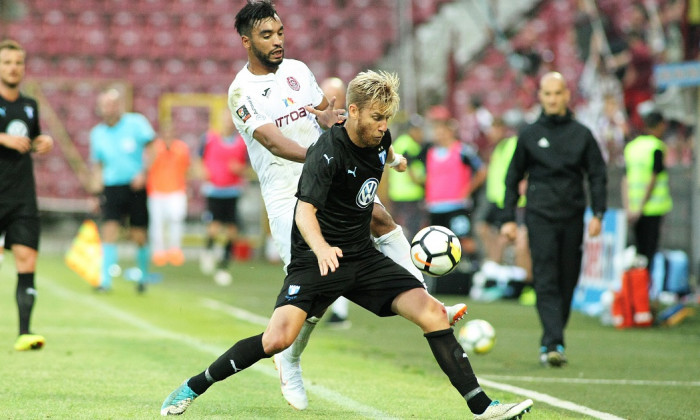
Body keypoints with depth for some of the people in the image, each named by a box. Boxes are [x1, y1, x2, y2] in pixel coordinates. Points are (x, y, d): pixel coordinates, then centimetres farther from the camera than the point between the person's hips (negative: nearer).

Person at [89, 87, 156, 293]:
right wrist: (96, 190, 10)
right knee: (109, 229, -13)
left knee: (139, 235, 2)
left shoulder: (136, 123, -2)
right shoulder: (97, 133, 9)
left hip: (136, 186, -2)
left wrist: (143, 173, -15)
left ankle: (143, 275, 24)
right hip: (112, 187, 2)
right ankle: (105, 280, -12)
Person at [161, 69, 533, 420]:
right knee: (277, 339, -24)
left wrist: (395, 160, 50)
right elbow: (305, 209, -34)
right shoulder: (328, 152, -21)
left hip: (363, 257, 6)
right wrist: (321, 248, -53)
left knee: (433, 314, -9)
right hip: (317, 258, -6)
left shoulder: (380, 138, 1)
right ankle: (192, 388, -5)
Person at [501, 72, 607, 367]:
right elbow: (513, 178, 11)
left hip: (572, 218, 2)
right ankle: (553, 344, -19)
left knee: (567, 282, 4)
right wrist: (508, 218, 5)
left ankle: (551, 342, 16)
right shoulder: (529, 135, 7)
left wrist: (597, 213, -2)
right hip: (540, 217, -2)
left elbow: (597, 175, 9)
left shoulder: (581, 134, 7)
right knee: (546, 282, -12)